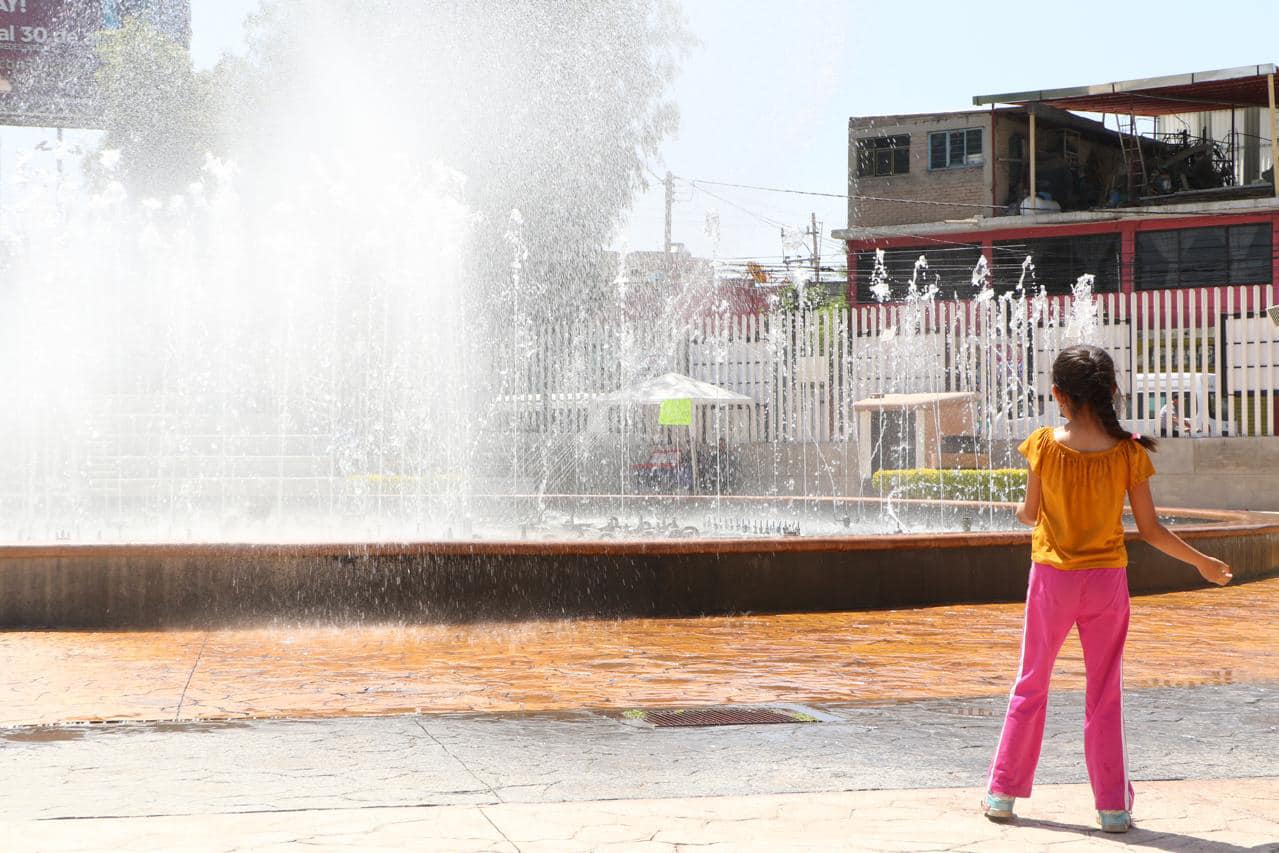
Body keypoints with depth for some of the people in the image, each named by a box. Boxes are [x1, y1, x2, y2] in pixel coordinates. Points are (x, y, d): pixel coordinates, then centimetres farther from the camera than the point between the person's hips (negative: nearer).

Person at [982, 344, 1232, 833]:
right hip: (1107, 581, 0)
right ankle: (1113, 807, 10)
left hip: (1053, 578, 0)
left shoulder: (1044, 445, -12)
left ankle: (1003, 793, 17)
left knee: (1030, 686, 13)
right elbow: (1150, 529, -5)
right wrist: (1202, 562, 8)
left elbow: (1030, 514, -2)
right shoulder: (1129, 452, -9)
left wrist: (1019, 512, 22)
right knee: (1105, 695, 9)